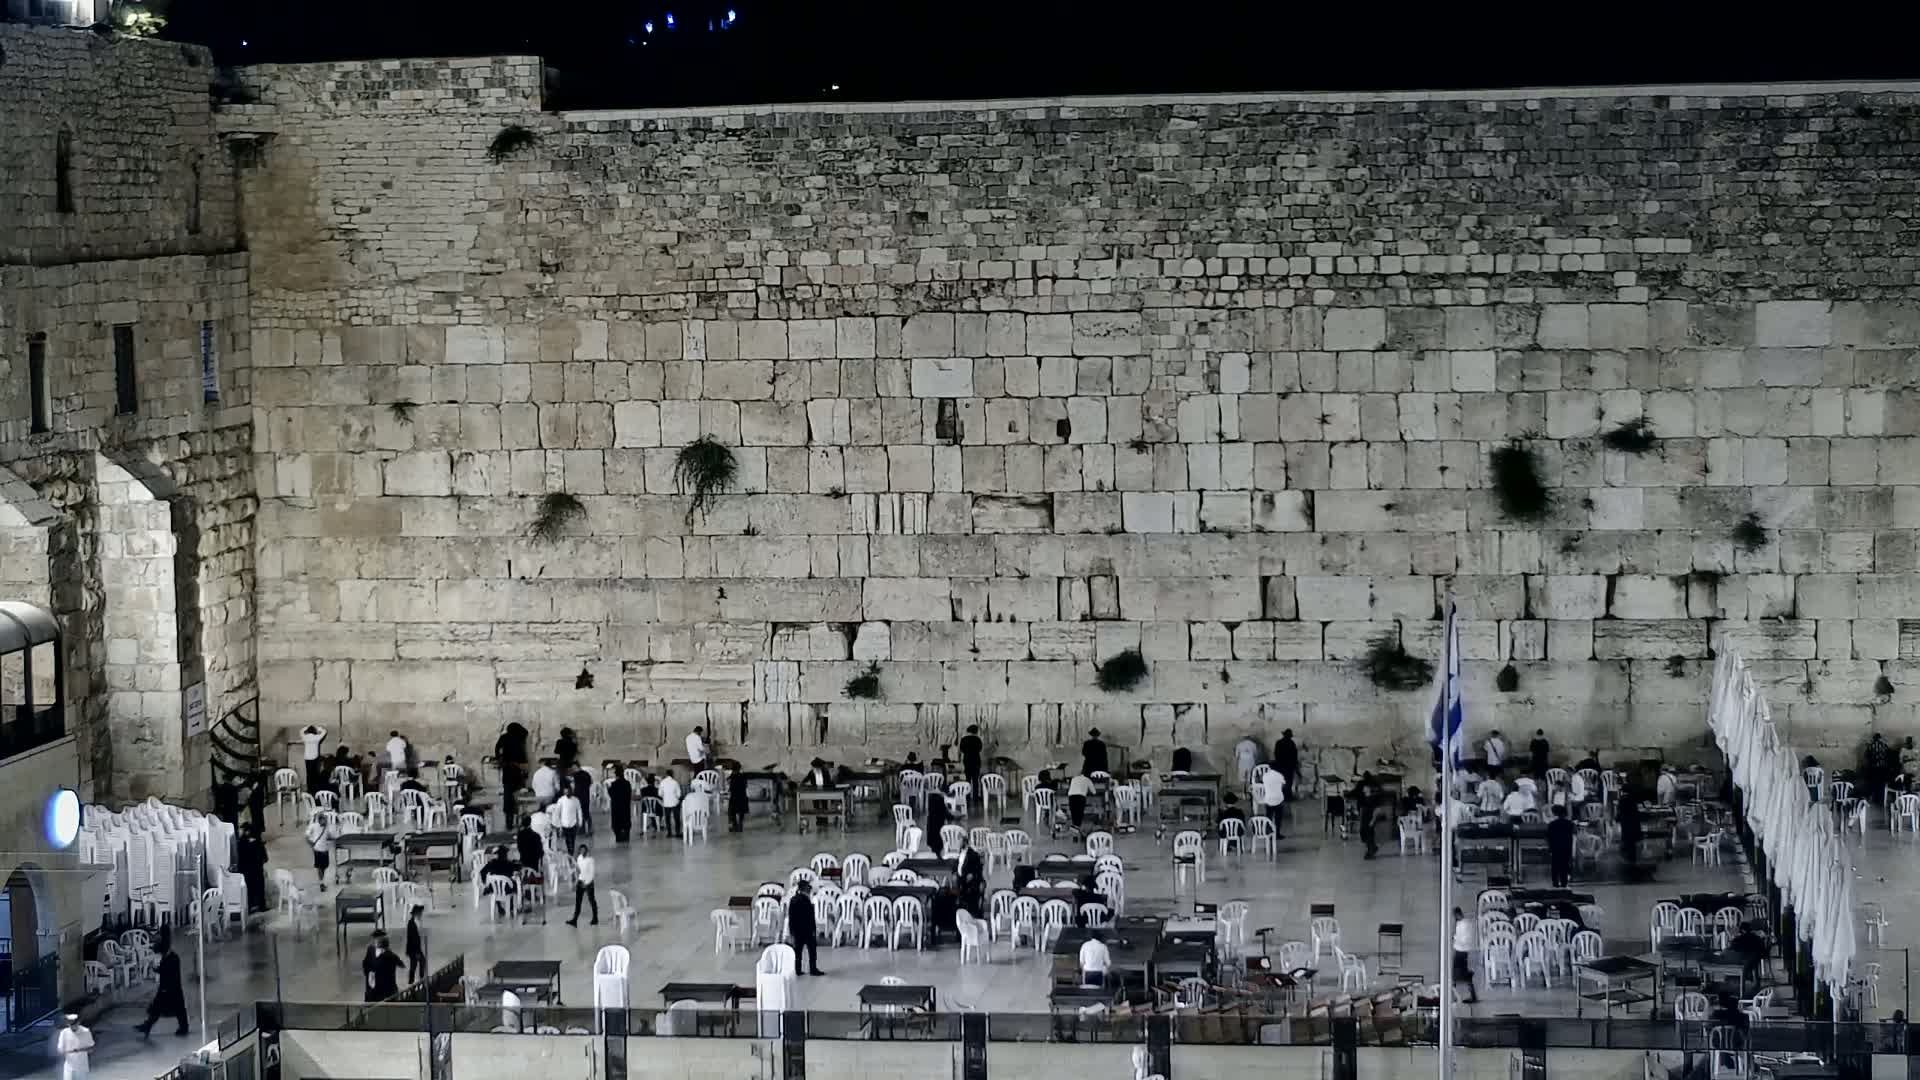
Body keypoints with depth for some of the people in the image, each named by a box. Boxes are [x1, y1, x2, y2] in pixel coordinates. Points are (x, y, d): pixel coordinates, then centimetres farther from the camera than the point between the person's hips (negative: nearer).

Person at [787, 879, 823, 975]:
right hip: (807, 930, -7)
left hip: (796, 930, 7)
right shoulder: (805, 900, -15)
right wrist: (813, 930, -12)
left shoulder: (793, 899, 7)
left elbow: (790, 916, 11)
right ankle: (813, 969, 2)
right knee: (812, 949, 1)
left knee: (798, 950, 10)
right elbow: (809, 917, -16)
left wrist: (791, 930, 16)